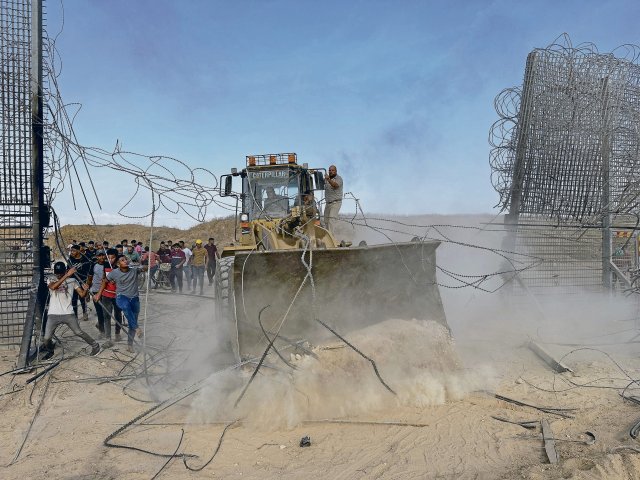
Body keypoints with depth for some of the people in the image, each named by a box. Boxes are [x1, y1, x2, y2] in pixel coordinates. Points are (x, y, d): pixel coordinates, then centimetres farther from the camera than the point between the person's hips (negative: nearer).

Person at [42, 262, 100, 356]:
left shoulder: (72, 280, 3)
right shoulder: (51, 280, 0)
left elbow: (82, 294, 1)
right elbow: (53, 287, -25)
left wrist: (85, 289, -24)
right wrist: (66, 275, -32)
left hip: (68, 313, 0)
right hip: (53, 315, 1)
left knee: (79, 332, -2)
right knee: (46, 338, -3)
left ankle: (95, 345, 18)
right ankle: (49, 351, 28)